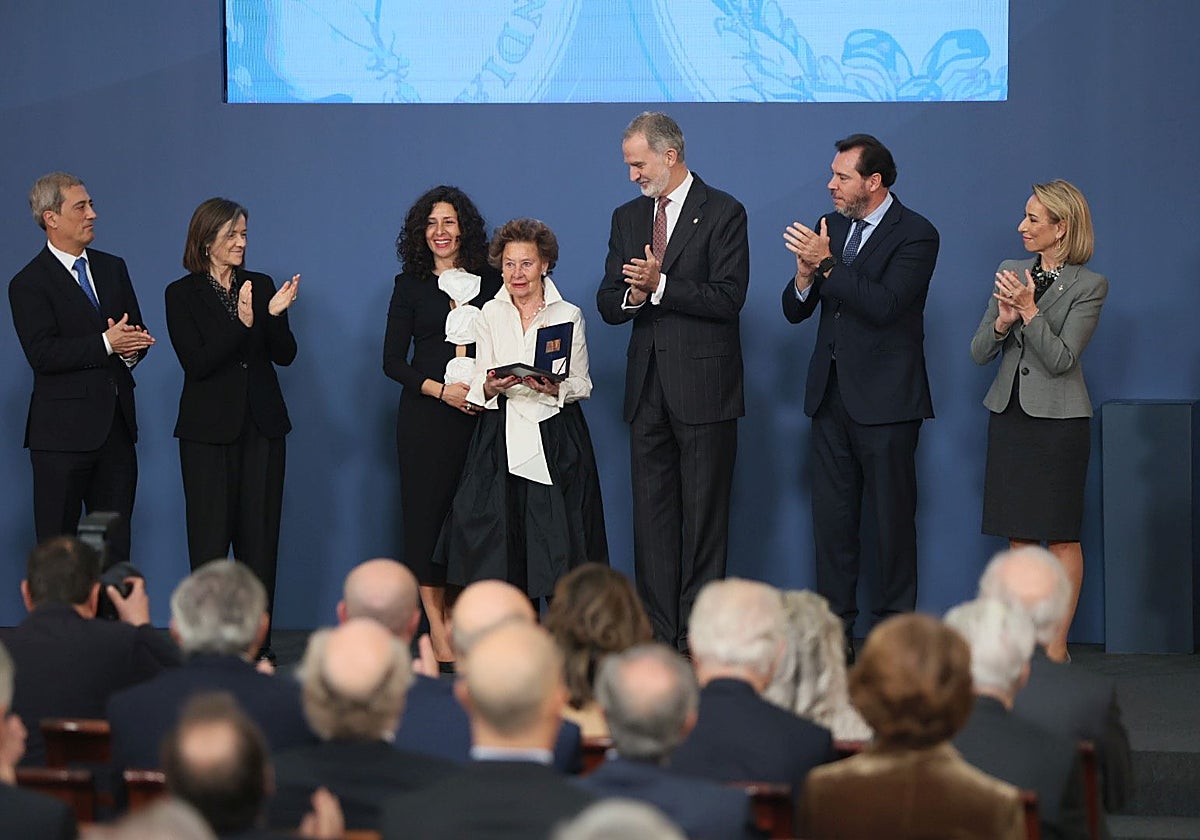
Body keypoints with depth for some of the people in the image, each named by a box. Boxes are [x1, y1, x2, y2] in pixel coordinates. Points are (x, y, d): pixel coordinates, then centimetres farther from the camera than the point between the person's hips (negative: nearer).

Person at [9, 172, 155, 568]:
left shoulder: (113, 268, 15)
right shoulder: (29, 283, -6)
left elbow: (136, 333, 15)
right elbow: (42, 354, -16)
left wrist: (130, 350, -9)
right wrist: (106, 344, -21)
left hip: (117, 425, 6)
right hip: (64, 428, -6)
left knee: (116, 544, 8)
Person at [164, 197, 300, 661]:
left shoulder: (261, 285, 9)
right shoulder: (182, 294, -1)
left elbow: (285, 355, 5)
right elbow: (196, 363, -12)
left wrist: (275, 316, -13)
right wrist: (241, 323, -22)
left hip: (262, 425, 3)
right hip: (209, 428, -3)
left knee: (259, 535, 3)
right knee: (210, 536, -4)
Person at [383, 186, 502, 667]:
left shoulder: (490, 283, 9)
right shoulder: (410, 285, 5)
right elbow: (393, 361, 2)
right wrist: (442, 390, -11)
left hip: (480, 413, 1)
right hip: (425, 414, -1)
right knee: (425, 510, -4)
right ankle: (436, 626, -1)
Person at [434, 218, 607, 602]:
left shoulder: (569, 315, 4)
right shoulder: (491, 314, 10)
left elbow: (583, 385, 3)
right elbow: (479, 385, 7)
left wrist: (554, 388, -18)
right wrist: (492, 386, -16)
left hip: (556, 437, -2)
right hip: (502, 437, 2)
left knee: (555, 540, -6)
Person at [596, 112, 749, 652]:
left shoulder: (722, 213, -3)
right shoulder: (627, 218, 15)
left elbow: (729, 298, -12)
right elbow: (607, 303, 13)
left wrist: (660, 287, -18)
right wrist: (631, 297, -10)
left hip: (704, 387, -6)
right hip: (648, 388, 6)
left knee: (704, 513, -2)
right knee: (651, 512, 5)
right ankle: (658, 633, 8)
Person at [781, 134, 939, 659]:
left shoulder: (915, 236, -8)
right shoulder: (829, 226, 13)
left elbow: (884, 305, -21)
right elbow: (794, 311, 11)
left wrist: (827, 264, -22)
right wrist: (804, 275, -10)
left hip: (885, 399, -6)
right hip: (831, 394, 6)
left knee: (892, 518, 0)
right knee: (831, 518, 7)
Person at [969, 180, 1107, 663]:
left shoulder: (1089, 286, -6)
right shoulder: (1011, 274, 9)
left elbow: (1061, 359, -14)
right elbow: (978, 353, 7)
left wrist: (1029, 310, -21)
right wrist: (1002, 321, -12)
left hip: (1058, 419, -5)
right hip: (1009, 415, 5)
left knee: (1061, 536, -1)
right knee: (1019, 536, 7)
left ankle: (1057, 646, 3)